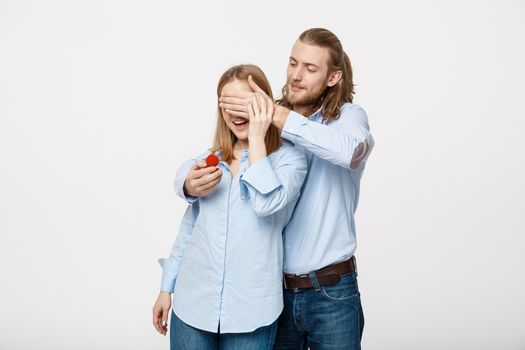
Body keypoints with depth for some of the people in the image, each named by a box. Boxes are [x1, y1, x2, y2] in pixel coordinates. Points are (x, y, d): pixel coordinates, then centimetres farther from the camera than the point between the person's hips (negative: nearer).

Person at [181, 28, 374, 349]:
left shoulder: (348, 116, -5)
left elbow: (348, 149, -30)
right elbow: (193, 167, 0)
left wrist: (278, 115, -32)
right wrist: (190, 183, -24)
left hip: (331, 295, -2)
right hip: (274, 290, 3)